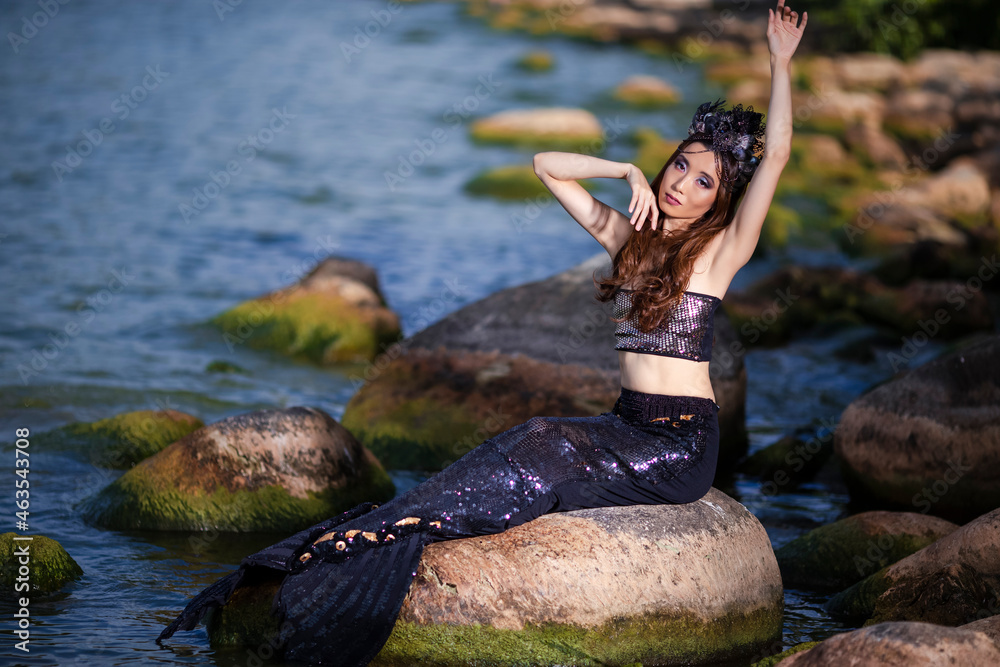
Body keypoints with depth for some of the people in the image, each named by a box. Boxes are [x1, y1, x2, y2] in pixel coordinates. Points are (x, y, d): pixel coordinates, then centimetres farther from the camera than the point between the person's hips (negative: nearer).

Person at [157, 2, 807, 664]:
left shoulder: (718, 249, -2)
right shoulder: (629, 236, 14)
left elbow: (776, 154, -14)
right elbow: (547, 166, 14)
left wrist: (781, 63, -15)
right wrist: (630, 171, 4)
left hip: (679, 444, -5)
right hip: (628, 424, 5)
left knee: (540, 450, -28)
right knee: (524, 452, -23)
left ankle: (367, 535, -36)